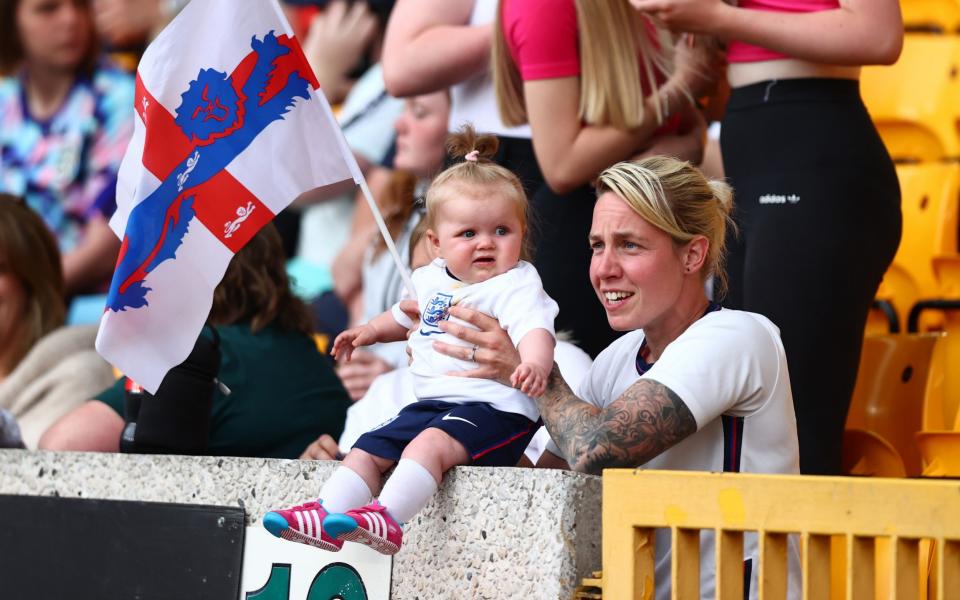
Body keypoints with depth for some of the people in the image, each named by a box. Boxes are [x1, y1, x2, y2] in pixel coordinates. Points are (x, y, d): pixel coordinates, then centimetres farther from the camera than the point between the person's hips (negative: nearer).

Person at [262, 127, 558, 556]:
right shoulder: (431, 280, 14)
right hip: (432, 402, 9)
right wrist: (372, 330, 27)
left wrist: (534, 364, -49)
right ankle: (325, 517, -5)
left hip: (493, 408, -9)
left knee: (429, 444, -32)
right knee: (367, 450, 2)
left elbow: (535, 329, -30)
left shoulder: (517, 286, -10)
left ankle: (387, 519, -43)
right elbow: (406, 316, 37)